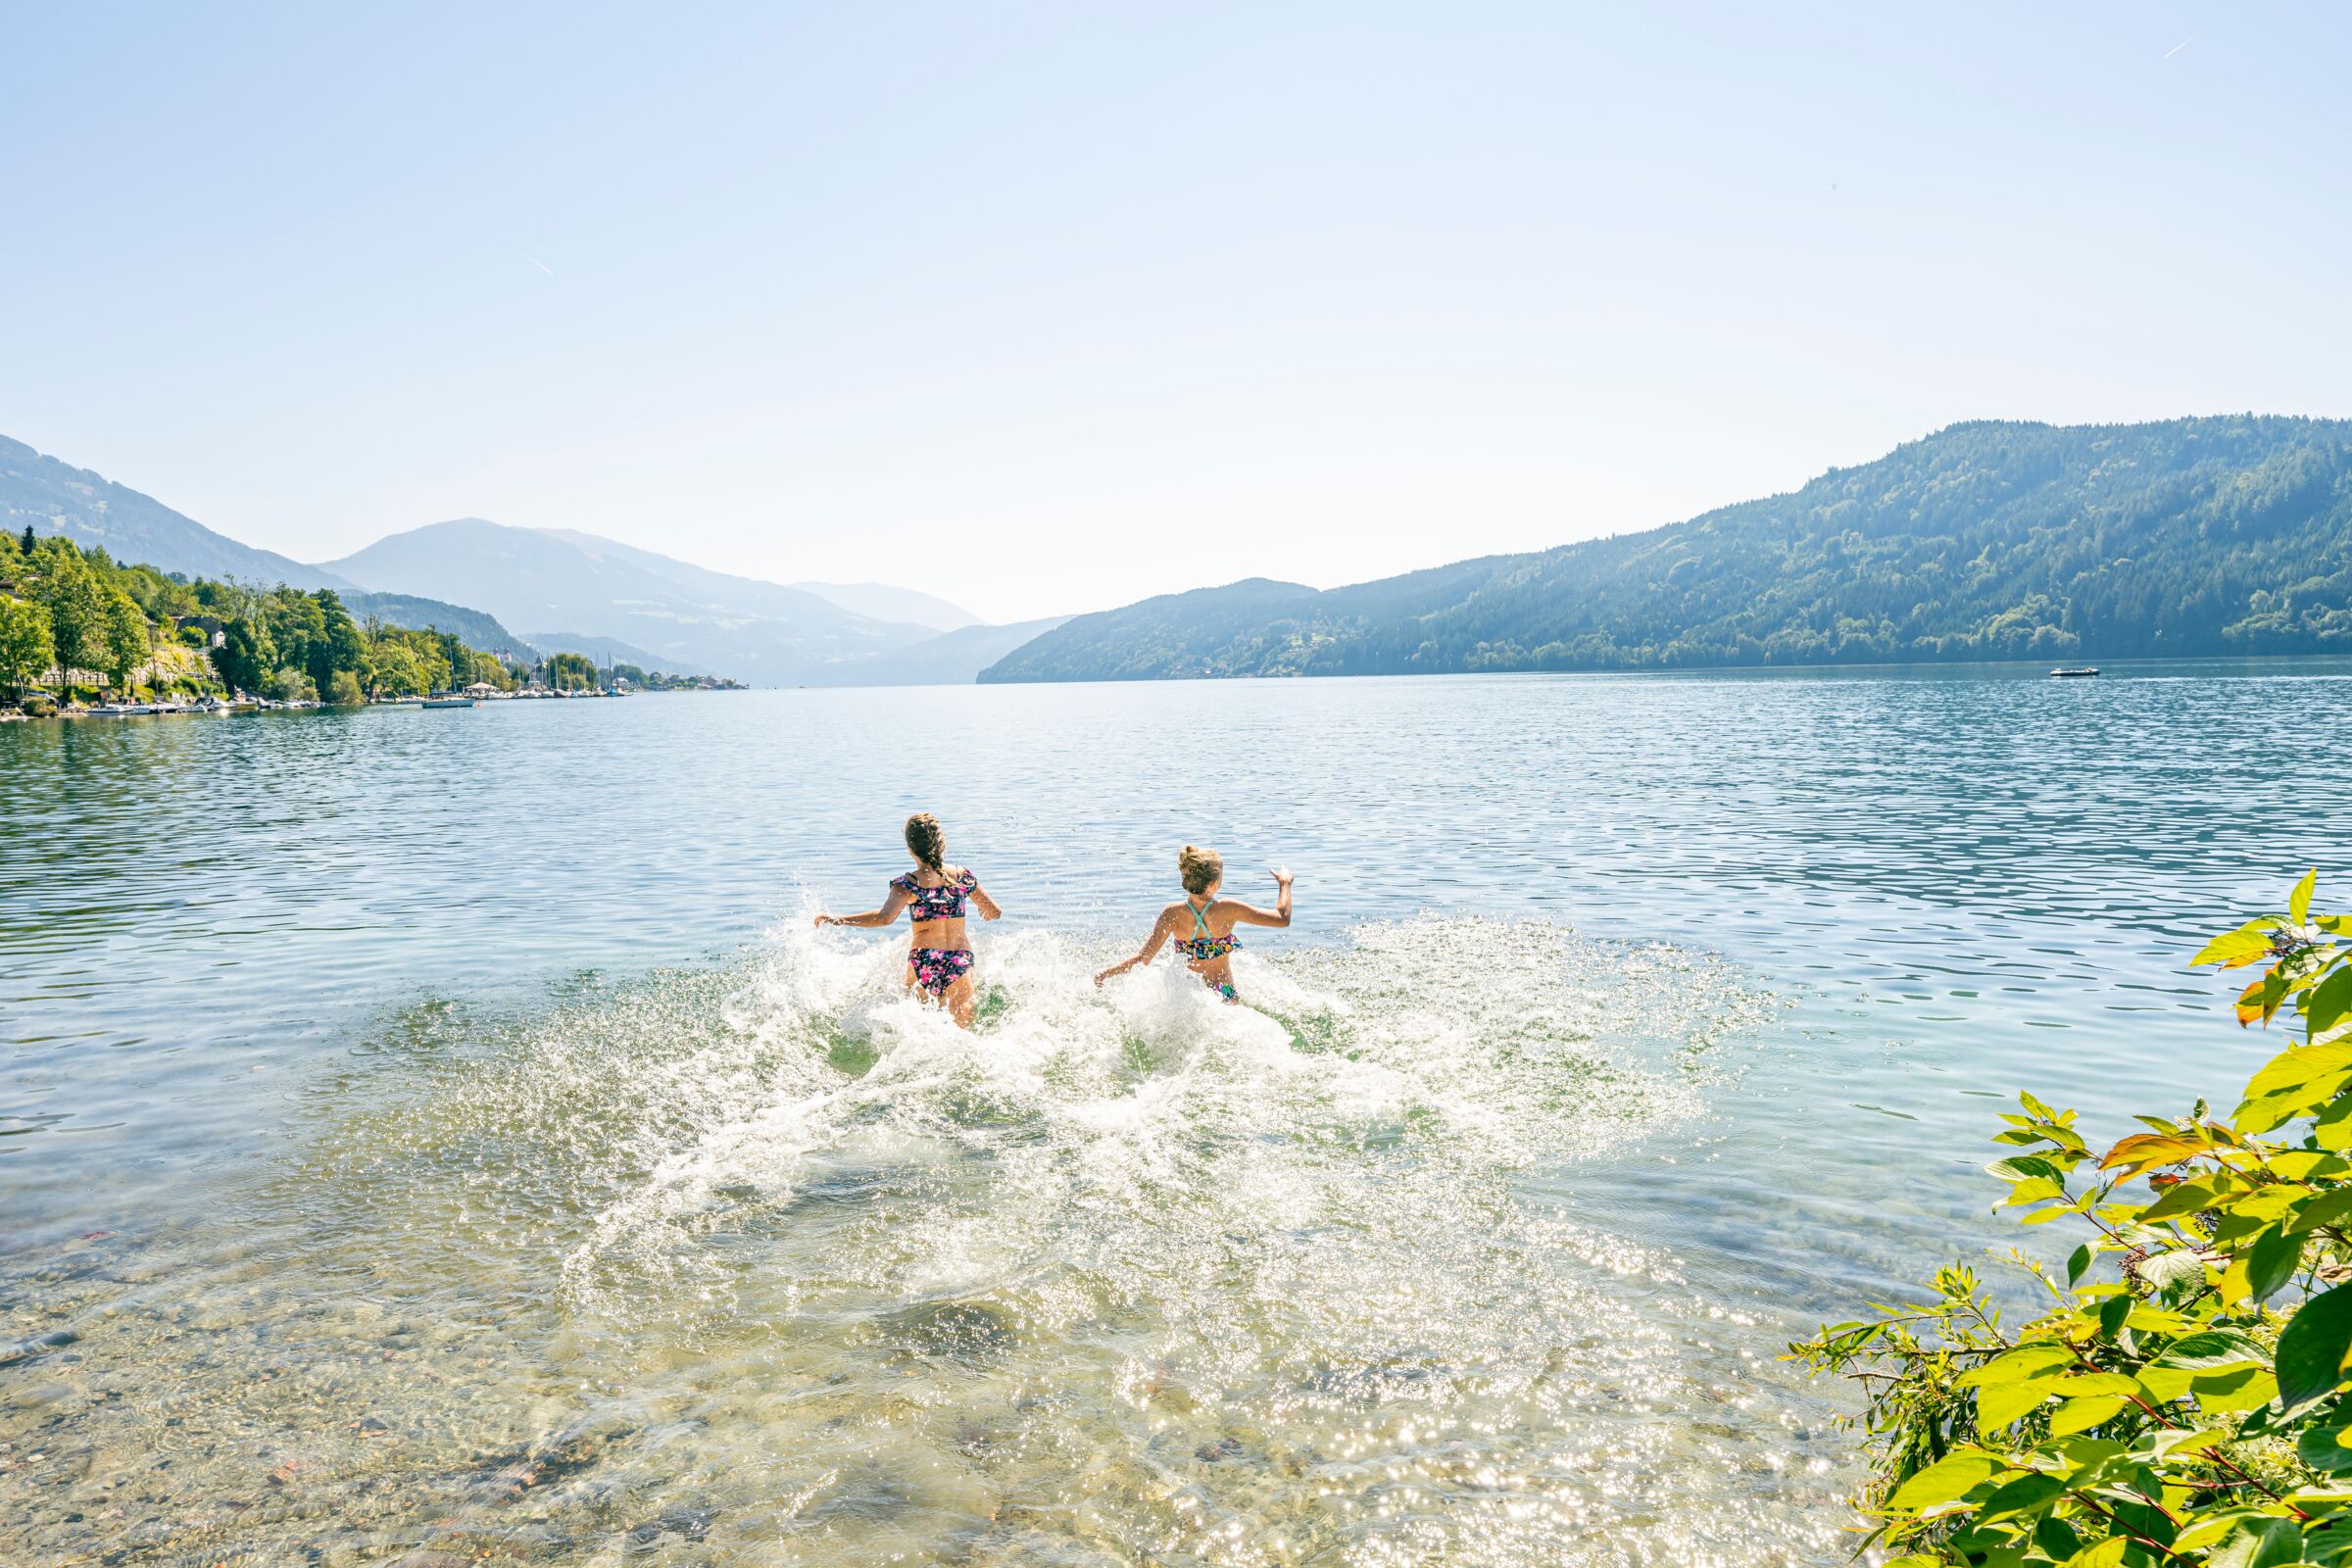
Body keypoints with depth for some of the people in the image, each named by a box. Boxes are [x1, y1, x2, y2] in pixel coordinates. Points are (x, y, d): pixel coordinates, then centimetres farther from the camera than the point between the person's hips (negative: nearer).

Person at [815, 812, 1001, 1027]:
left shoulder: (908, 884, -6)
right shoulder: (963, 876, 6)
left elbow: (884, 917, -23)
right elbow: (993, 912, 15)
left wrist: (837, 919, -16)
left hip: (924, 962, -2)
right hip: (961, 961, 2)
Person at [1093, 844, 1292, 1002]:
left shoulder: (1173, 914, -13)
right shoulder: (1227, 909, -17)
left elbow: (1142, 959, -15)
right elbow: (1282, 918, -9)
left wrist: (1104, 974, -3)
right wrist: (1285, 883, 8)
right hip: (1225, 997, -3)